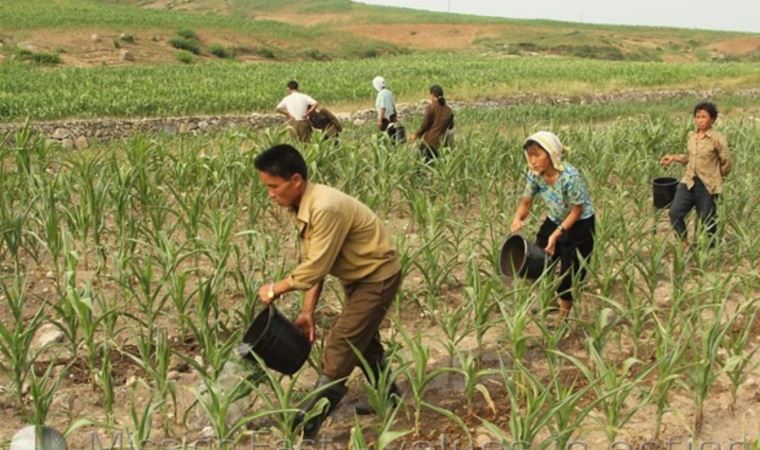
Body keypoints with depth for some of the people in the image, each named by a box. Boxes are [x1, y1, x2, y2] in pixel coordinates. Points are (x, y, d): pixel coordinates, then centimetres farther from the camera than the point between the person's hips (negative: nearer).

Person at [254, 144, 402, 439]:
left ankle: (308, 424, -1)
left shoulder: (325, 208, -34)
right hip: (358, 276, 10)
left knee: (340, 346, -8)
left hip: (378, 276, -10)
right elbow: (312, 262, 1)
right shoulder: (300, 207, -4)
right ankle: (389, 398, 41)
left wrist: (276, 289, -15)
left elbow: (316, 267, -29)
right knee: (362, 340, 22)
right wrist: (308, 310, -3)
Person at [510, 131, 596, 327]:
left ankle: (564, 313, 22)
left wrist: (556, 234, -27)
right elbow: (526, 201, -4)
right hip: (554, 221, 6)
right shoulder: (534, 175, -15)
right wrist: (517, 219, -25)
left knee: (570, 270, 0)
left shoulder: (570, 176, -33)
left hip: (579, 225, -6)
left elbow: (577, 210, -23)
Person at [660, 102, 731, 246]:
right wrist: (673, 158, 9)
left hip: (708, 185, -5)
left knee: (707, 220, 6)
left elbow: (726, 163, -7)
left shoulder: (718, 138, -12)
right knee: (675, 212, -6)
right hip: (688, 182, 5)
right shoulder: (691, 136, 6)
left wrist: (716, 176, 4)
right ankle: (684, 243, 11)